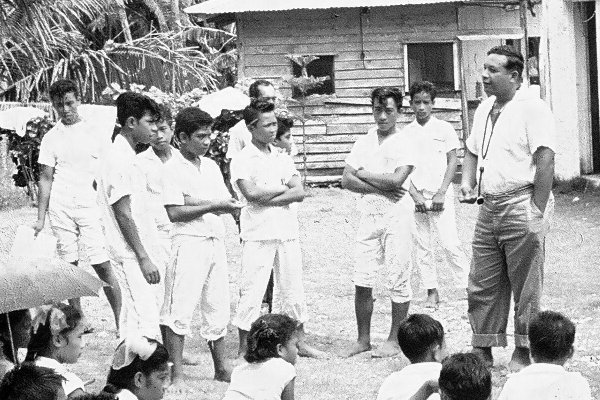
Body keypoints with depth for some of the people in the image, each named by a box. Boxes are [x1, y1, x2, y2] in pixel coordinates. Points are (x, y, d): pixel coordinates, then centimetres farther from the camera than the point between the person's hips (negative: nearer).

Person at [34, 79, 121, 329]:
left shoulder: (95, 134, 4)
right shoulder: (51, 138, 8)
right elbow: (45, 179, 10)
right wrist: (40, 219, 6)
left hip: (90, 205, -2)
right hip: (60, 207, 2)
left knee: (102, 265, -8)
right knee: (69, 266, 3)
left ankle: (120, 320, -3)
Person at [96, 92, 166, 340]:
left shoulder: (127, 155, 16)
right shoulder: (119, 159, -15)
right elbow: (123, 214, -19)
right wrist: (143, 258, -20)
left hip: (140, 251, 10)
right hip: (132, 254, -10)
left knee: (134, 315, 12)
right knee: (146, 319, -14)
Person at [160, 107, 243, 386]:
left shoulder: (211, 166, 16)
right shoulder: (173, 169, -6)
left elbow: (225, 202, 14)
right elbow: (174, 212, -14)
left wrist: (193, 202, -5)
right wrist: (212, 207, -16)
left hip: (216, 240, 7)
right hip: (189, 241, -7)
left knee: (218, 309, 12)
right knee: (179, 310, -9)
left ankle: (221, 368, 21)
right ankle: (176, 375, -8)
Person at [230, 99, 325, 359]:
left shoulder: (282, 159, 12)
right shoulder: (242, 161, -4)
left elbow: (299, 193, 1)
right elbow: (252, 194, -18)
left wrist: (267, 198, -11)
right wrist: (283, 189, -6)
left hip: (287, 232, 5)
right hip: (257, 234, -5)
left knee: (293, 288, 11)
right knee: (251, 290, -4)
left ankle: (300, 342, 20)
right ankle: (244, 347, 2)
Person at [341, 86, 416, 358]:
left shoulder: (405, 143, -1)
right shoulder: (363, 143, 12)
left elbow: (396, 179, -14)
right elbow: (346, 180, 3)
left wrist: (363, 174, -3)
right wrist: (380, 188, -9)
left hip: (397, 215, -4)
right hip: (369, 214, 4)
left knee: (398, 279, -1)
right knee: (362, 280, 1)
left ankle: (394, 340, 6)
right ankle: (363, 339, 9)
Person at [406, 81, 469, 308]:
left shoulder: (444, 129, 3)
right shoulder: (406, 133, 8)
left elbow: (452, 161, 1)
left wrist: (441, 193, -7)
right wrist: (415, 196, -7)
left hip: (441, 195, -2)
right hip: (416, 196, 3)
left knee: (450, 244, -10)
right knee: (421, 246, 2)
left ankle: (467, 287, -3)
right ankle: (432, 292, 8)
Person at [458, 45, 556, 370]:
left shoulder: (532, 109, -10)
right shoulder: (484, 109, 15)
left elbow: (545, 160, -17)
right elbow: (472, 152, 28)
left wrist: (537, 212, -20)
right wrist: (467, 185, 9)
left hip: (522, 206, -8)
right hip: (489, 207, 8)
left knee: (525, 287, 0)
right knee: (482, 285, 9)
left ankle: (523, 353, 9)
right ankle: (482, 350, 17)